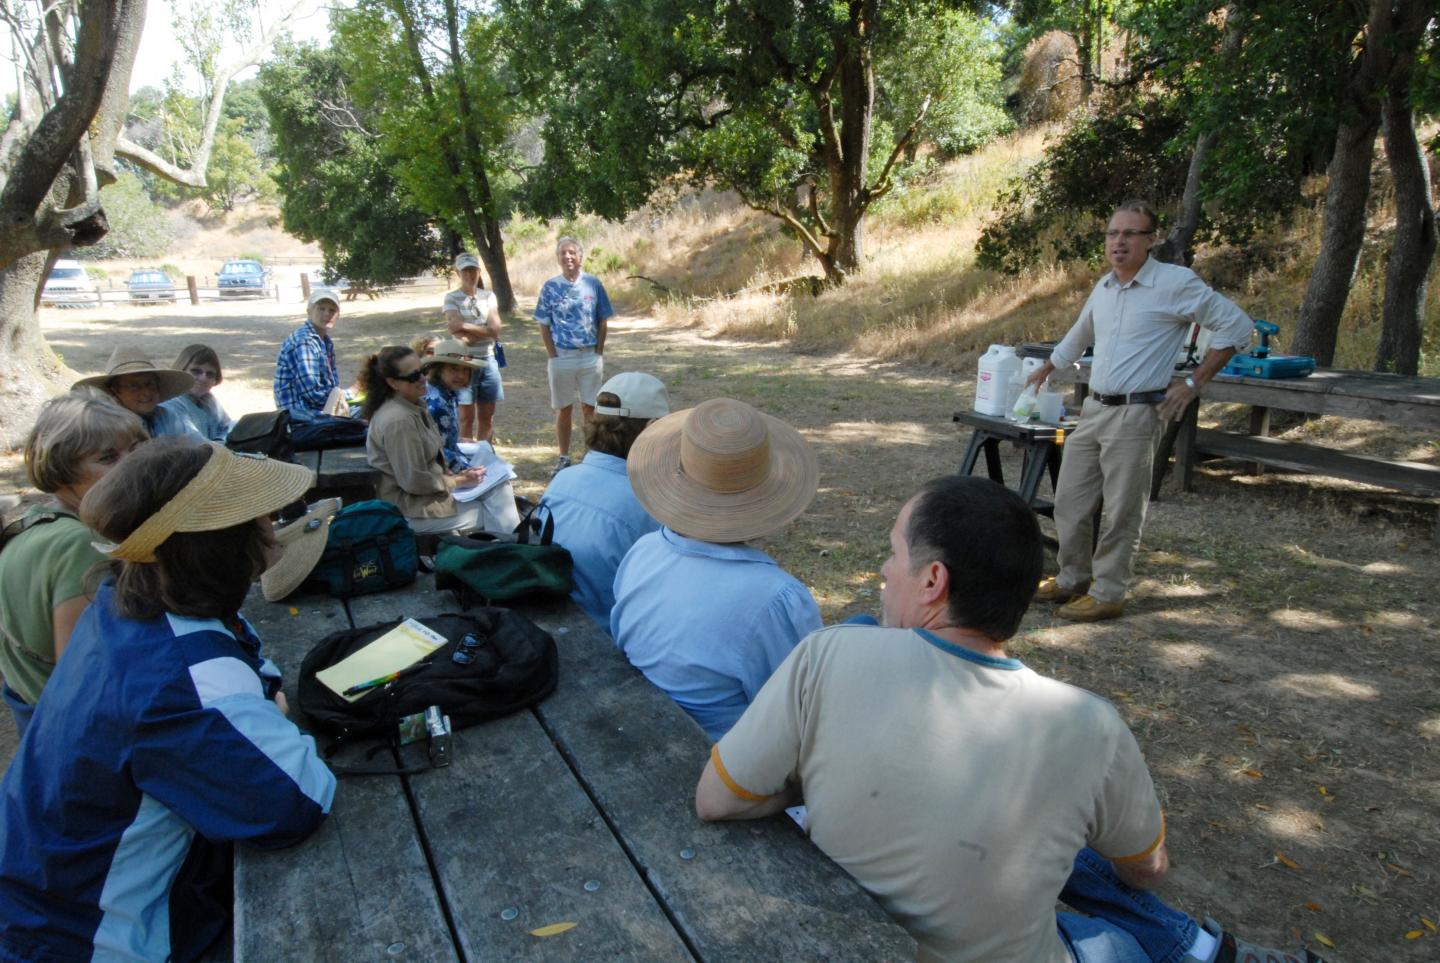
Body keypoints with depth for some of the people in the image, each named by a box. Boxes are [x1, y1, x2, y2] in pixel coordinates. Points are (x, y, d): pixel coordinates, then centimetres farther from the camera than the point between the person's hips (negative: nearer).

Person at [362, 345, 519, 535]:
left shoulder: (414, 405, 6)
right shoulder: (398, 420, -24)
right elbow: (414, 482, -23)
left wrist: (454, 475, 1)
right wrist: (458, 481, -12)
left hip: (430, 488, 9)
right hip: (410, 509, -9)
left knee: (499, 488, -2)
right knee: (493, 515, -8)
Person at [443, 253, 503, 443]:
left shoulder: (489, 297, 8)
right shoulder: (451, 298, -1)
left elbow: (495, 329, -4)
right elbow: (456, 328, -15)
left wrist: (468, 330, -12)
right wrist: (484, 330, -10)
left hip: (488, 360, 4)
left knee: (487, 417, 8)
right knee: (467, 417, 0)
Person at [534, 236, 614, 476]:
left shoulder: (593, 283, 1)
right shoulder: (550, 286, 0)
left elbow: (603, 321, 5)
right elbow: (544, 325, 2)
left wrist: (599, 352, -1)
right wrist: (553, 356, -4)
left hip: (591, 356, 0)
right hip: (561, 357, 0)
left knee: (590, 408, 6)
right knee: (563, 410, 8)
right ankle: (563, 458, 18)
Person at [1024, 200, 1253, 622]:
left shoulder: (1176, 283, -9)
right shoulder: (1103, 288, 12)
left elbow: (1237, 325, -5)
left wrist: (1194, 382, -8)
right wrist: (1046, 368, 41)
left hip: (1135, 414, -7)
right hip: (1093, 409, 7)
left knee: (1121, 512, -1)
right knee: (1069, 502, 11)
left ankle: (1108, 594, 11)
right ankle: (1073, 579, 26)